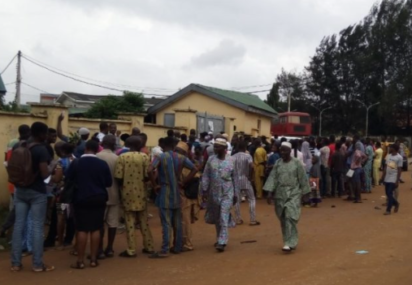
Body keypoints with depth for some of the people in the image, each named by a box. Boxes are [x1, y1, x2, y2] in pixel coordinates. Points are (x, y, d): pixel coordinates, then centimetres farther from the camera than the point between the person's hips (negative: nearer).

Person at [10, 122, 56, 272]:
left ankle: (15, 263, 12)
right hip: (37, 192, -6)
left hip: (20, 190, 7)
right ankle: (38, 264, 4)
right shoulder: (41, 149, -15)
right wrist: (52, 166, 0)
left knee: (19, 224, 8)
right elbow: (45, 174, -18)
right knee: (37, 226, -1)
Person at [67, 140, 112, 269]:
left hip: (81, 199, -1)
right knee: (96, 229, 6)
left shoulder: (76, 163, -6)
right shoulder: (103, 164, -5)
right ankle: (93, 259, 10)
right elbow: (109, 183, 2)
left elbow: (68, 181, 4)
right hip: (99, 199, 1)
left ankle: (80, 261, 3)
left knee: (82, 230, 1)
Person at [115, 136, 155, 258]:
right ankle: (148, 247, 20)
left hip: (128, 193, -2)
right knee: (144, 221, 13)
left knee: (130, 222, 3)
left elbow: (118, 177, -10)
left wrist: (123, 186, 8)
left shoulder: (122, 157, -5)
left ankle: (131, 250, 4)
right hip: (141, 192, 2)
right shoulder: (144, 156, -3)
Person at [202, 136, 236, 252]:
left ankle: (222, 242, -12)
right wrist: (204, 190, -5)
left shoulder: (231, 160, -2)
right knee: (216, 218, 14)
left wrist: (236, 194, 3)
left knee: (224, 218, -10)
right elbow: (205, 176, 2)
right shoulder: (211, 159, 1)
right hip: (214, 193, 3)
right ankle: (220, 238, 30)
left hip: (227, 193, -3)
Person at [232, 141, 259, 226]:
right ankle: (253, 220, 4)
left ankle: (238, 219, 13)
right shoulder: (247, 156, -5)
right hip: (245, 180, -3)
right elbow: (251, 166, -21)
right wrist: (251, 176, -10)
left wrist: (233, 176, 8)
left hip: (236, 180, 3)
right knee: (252, 199, 7)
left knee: (237, 200, 10)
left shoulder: (233, 157, 5)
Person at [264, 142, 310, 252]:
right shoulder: (278, 163, 6)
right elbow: (273, 178, 0)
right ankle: (289, 241, 21)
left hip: (293, 194, -4)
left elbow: (302, 179, 0)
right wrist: (270, 192, -7)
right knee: (283, 218, 8)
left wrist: (303, 193, 0)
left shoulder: (296, 163, -4)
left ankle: (290, 243, -11)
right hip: (280, 194, 4)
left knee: (290, 217, -13)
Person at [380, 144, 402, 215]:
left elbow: (399, 170, -10)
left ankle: (388, 210, -2)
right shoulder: (388, 156, 9)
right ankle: (396, 203, 34)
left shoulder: (399, 157, -10)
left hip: (393, 179, -7)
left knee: (390, 193, -8)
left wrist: (397, 181, -13)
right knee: (388, 193, 11)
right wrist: (382, 177, 13)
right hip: (387, 178, 7)